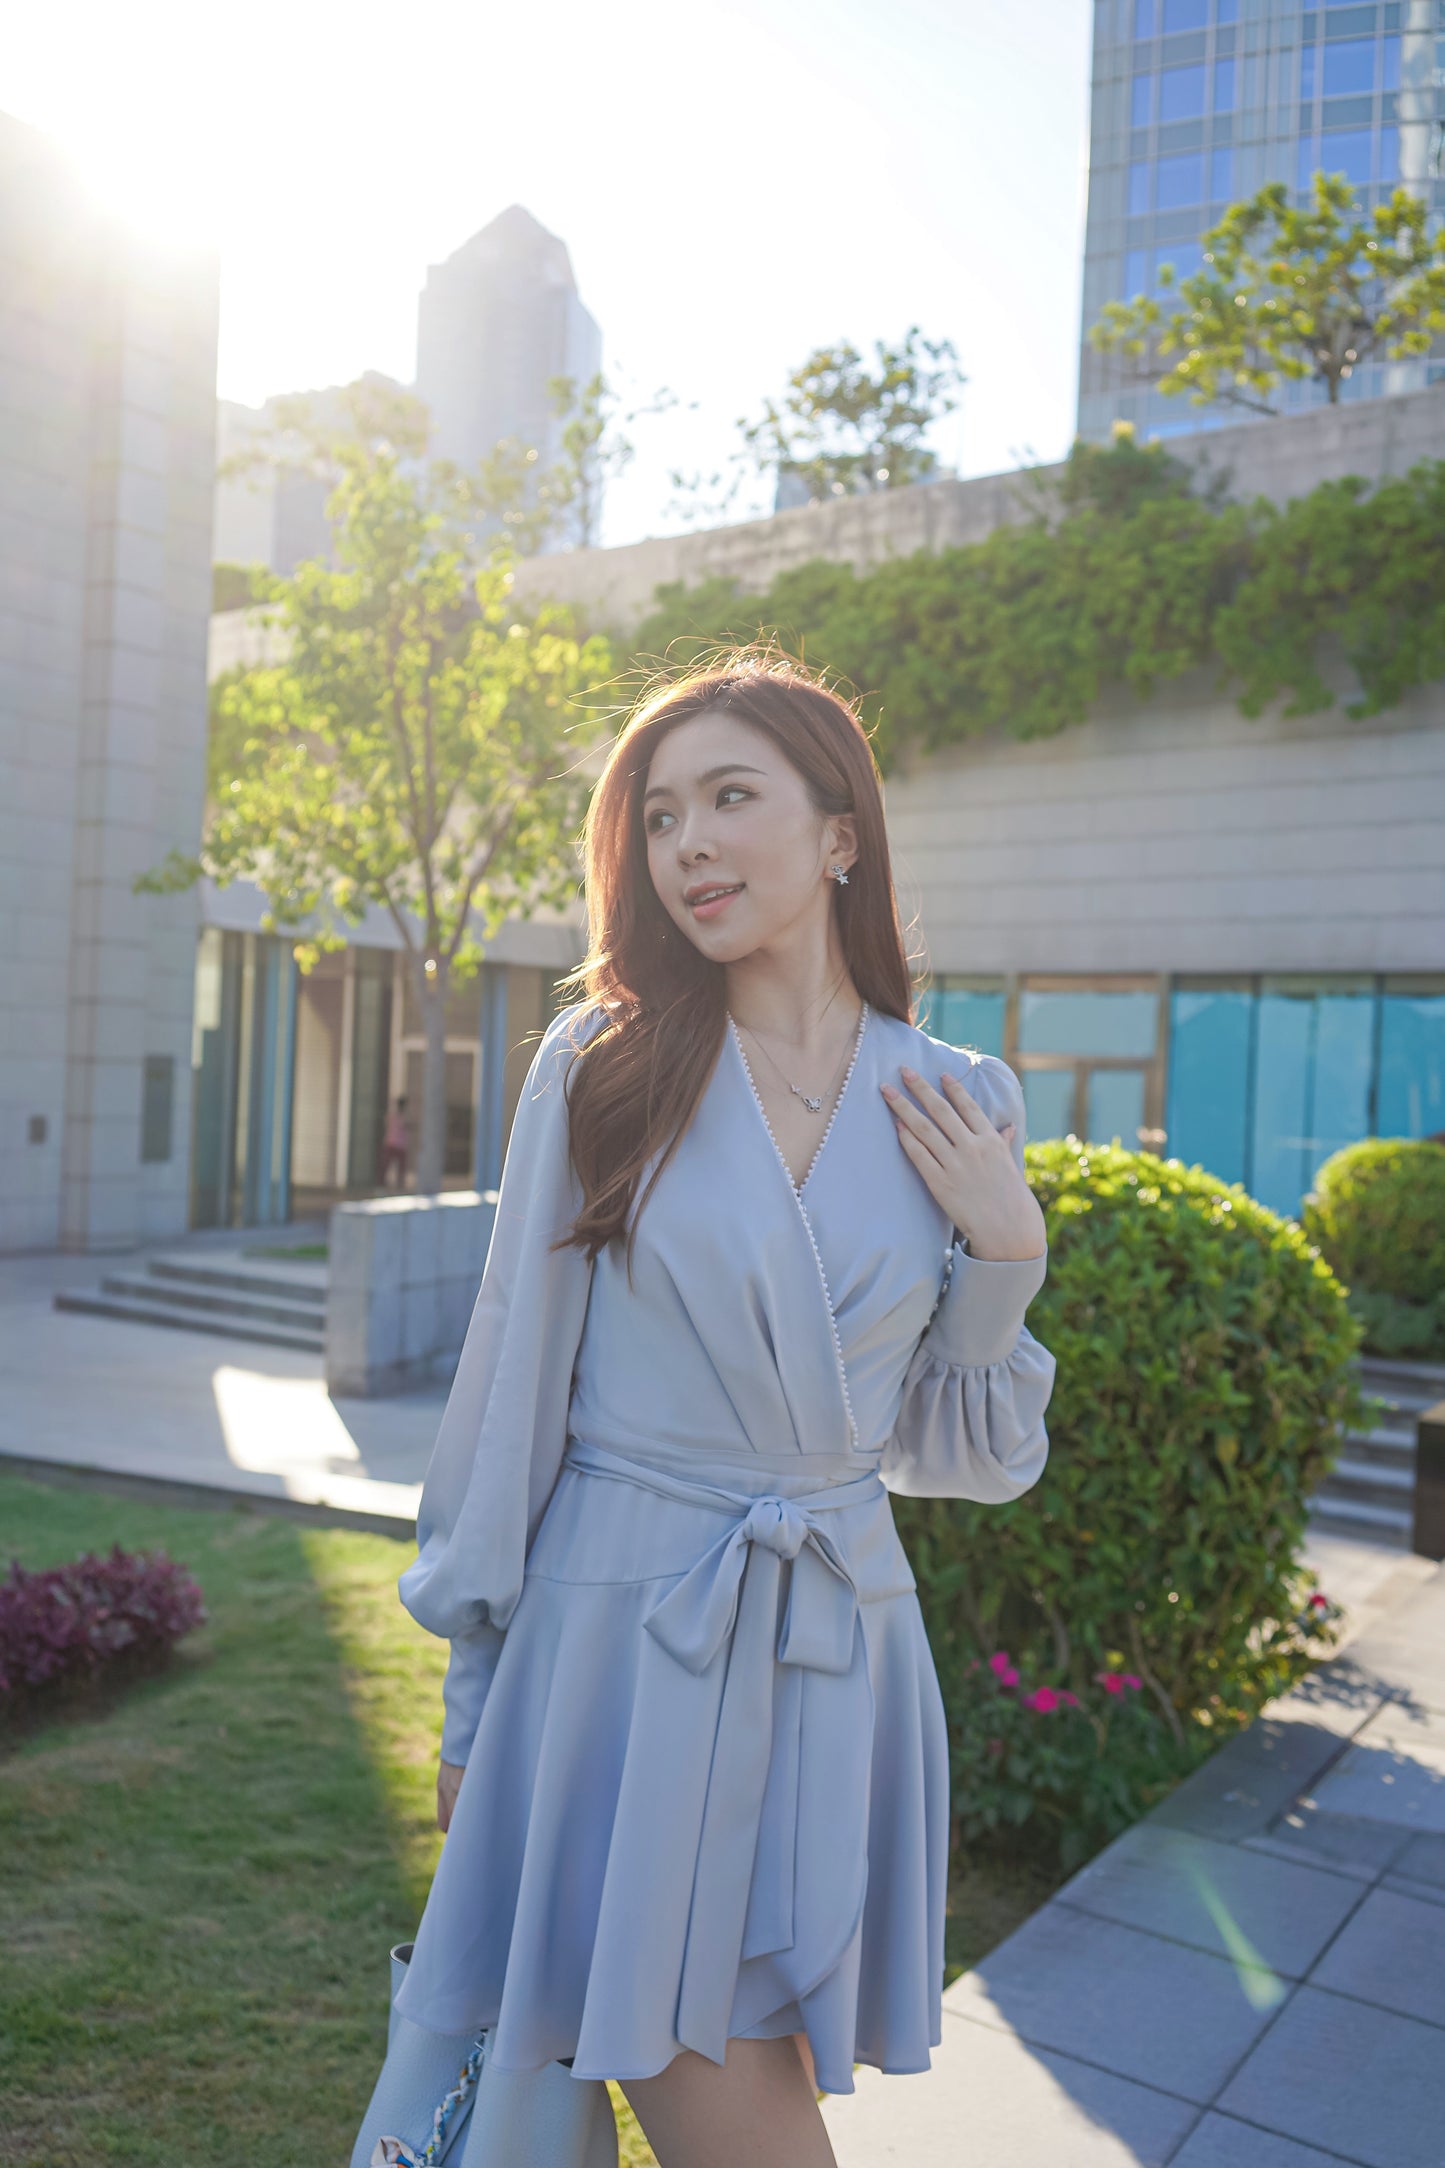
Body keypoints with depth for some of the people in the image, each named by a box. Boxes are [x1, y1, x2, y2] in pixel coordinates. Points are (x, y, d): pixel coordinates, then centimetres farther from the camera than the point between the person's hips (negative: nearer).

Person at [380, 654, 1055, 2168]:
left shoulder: (958, 1108, 0)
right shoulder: (601, 1065, -6)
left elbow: (961, 1453, 7)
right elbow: (513, 1379, 0)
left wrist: (1006, 1247, -10)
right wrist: (474, 1697, 5)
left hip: (839, 1648, 2)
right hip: (622, 1641, -2)